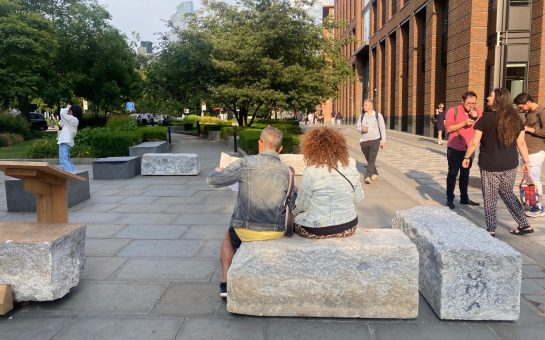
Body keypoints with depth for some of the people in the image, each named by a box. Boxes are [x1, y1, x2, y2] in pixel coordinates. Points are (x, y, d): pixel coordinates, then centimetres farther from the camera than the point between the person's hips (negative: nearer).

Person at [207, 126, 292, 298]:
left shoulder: (244, 163, -12)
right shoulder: (286, 171, -5)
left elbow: (213, 181, -3)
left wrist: (217, 171, 20)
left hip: (246, 231, -2)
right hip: (276, 232, 2)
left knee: (228, 238, 33)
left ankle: (226, 283, 26)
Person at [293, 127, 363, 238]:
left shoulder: (311, 171, -19)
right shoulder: (351, 167, -6)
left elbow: (301, 205, -9)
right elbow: (358, 198, 4)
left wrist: (292, 210, 12)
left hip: (317, 230, -4)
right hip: (348, 227, 5)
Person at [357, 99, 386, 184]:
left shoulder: (378, 115, -1)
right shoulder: (362, 116, 7)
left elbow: (382, 128, 0)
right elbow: (357, 126, 11)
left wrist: (383, 141, -3)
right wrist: (362, 129, -12)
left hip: (375, 140, -4)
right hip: (364, 141, 4)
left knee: (372, 159, -15)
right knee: (368, 159, 12)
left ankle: (368, 177, -21)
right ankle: (375, 174, 32)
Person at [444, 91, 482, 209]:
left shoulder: (477, 112, 4)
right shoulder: (453, 111, -9)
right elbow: (448, 128, -14)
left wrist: (476, 118, -13)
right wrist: (464, 123, -22)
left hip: (469, 149, 4)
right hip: (455, 148, -4)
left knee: (465, 173, 12)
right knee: (453, 173, -1)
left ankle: (464, 197, 21)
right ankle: (450, 198, 4)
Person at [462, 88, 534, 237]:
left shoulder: (486, 118, -12)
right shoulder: (516, 118, 2)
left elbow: (474, 142, -10)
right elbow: (521, 143, 5)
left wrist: (466, 157, 3)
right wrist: (526, 161, 14)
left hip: (490, 165, -5)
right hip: (510, 165, 5)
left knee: (490, 198, 8)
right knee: (507, 194, 22)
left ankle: (491, 230, 14)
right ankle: (524, 225, 23)